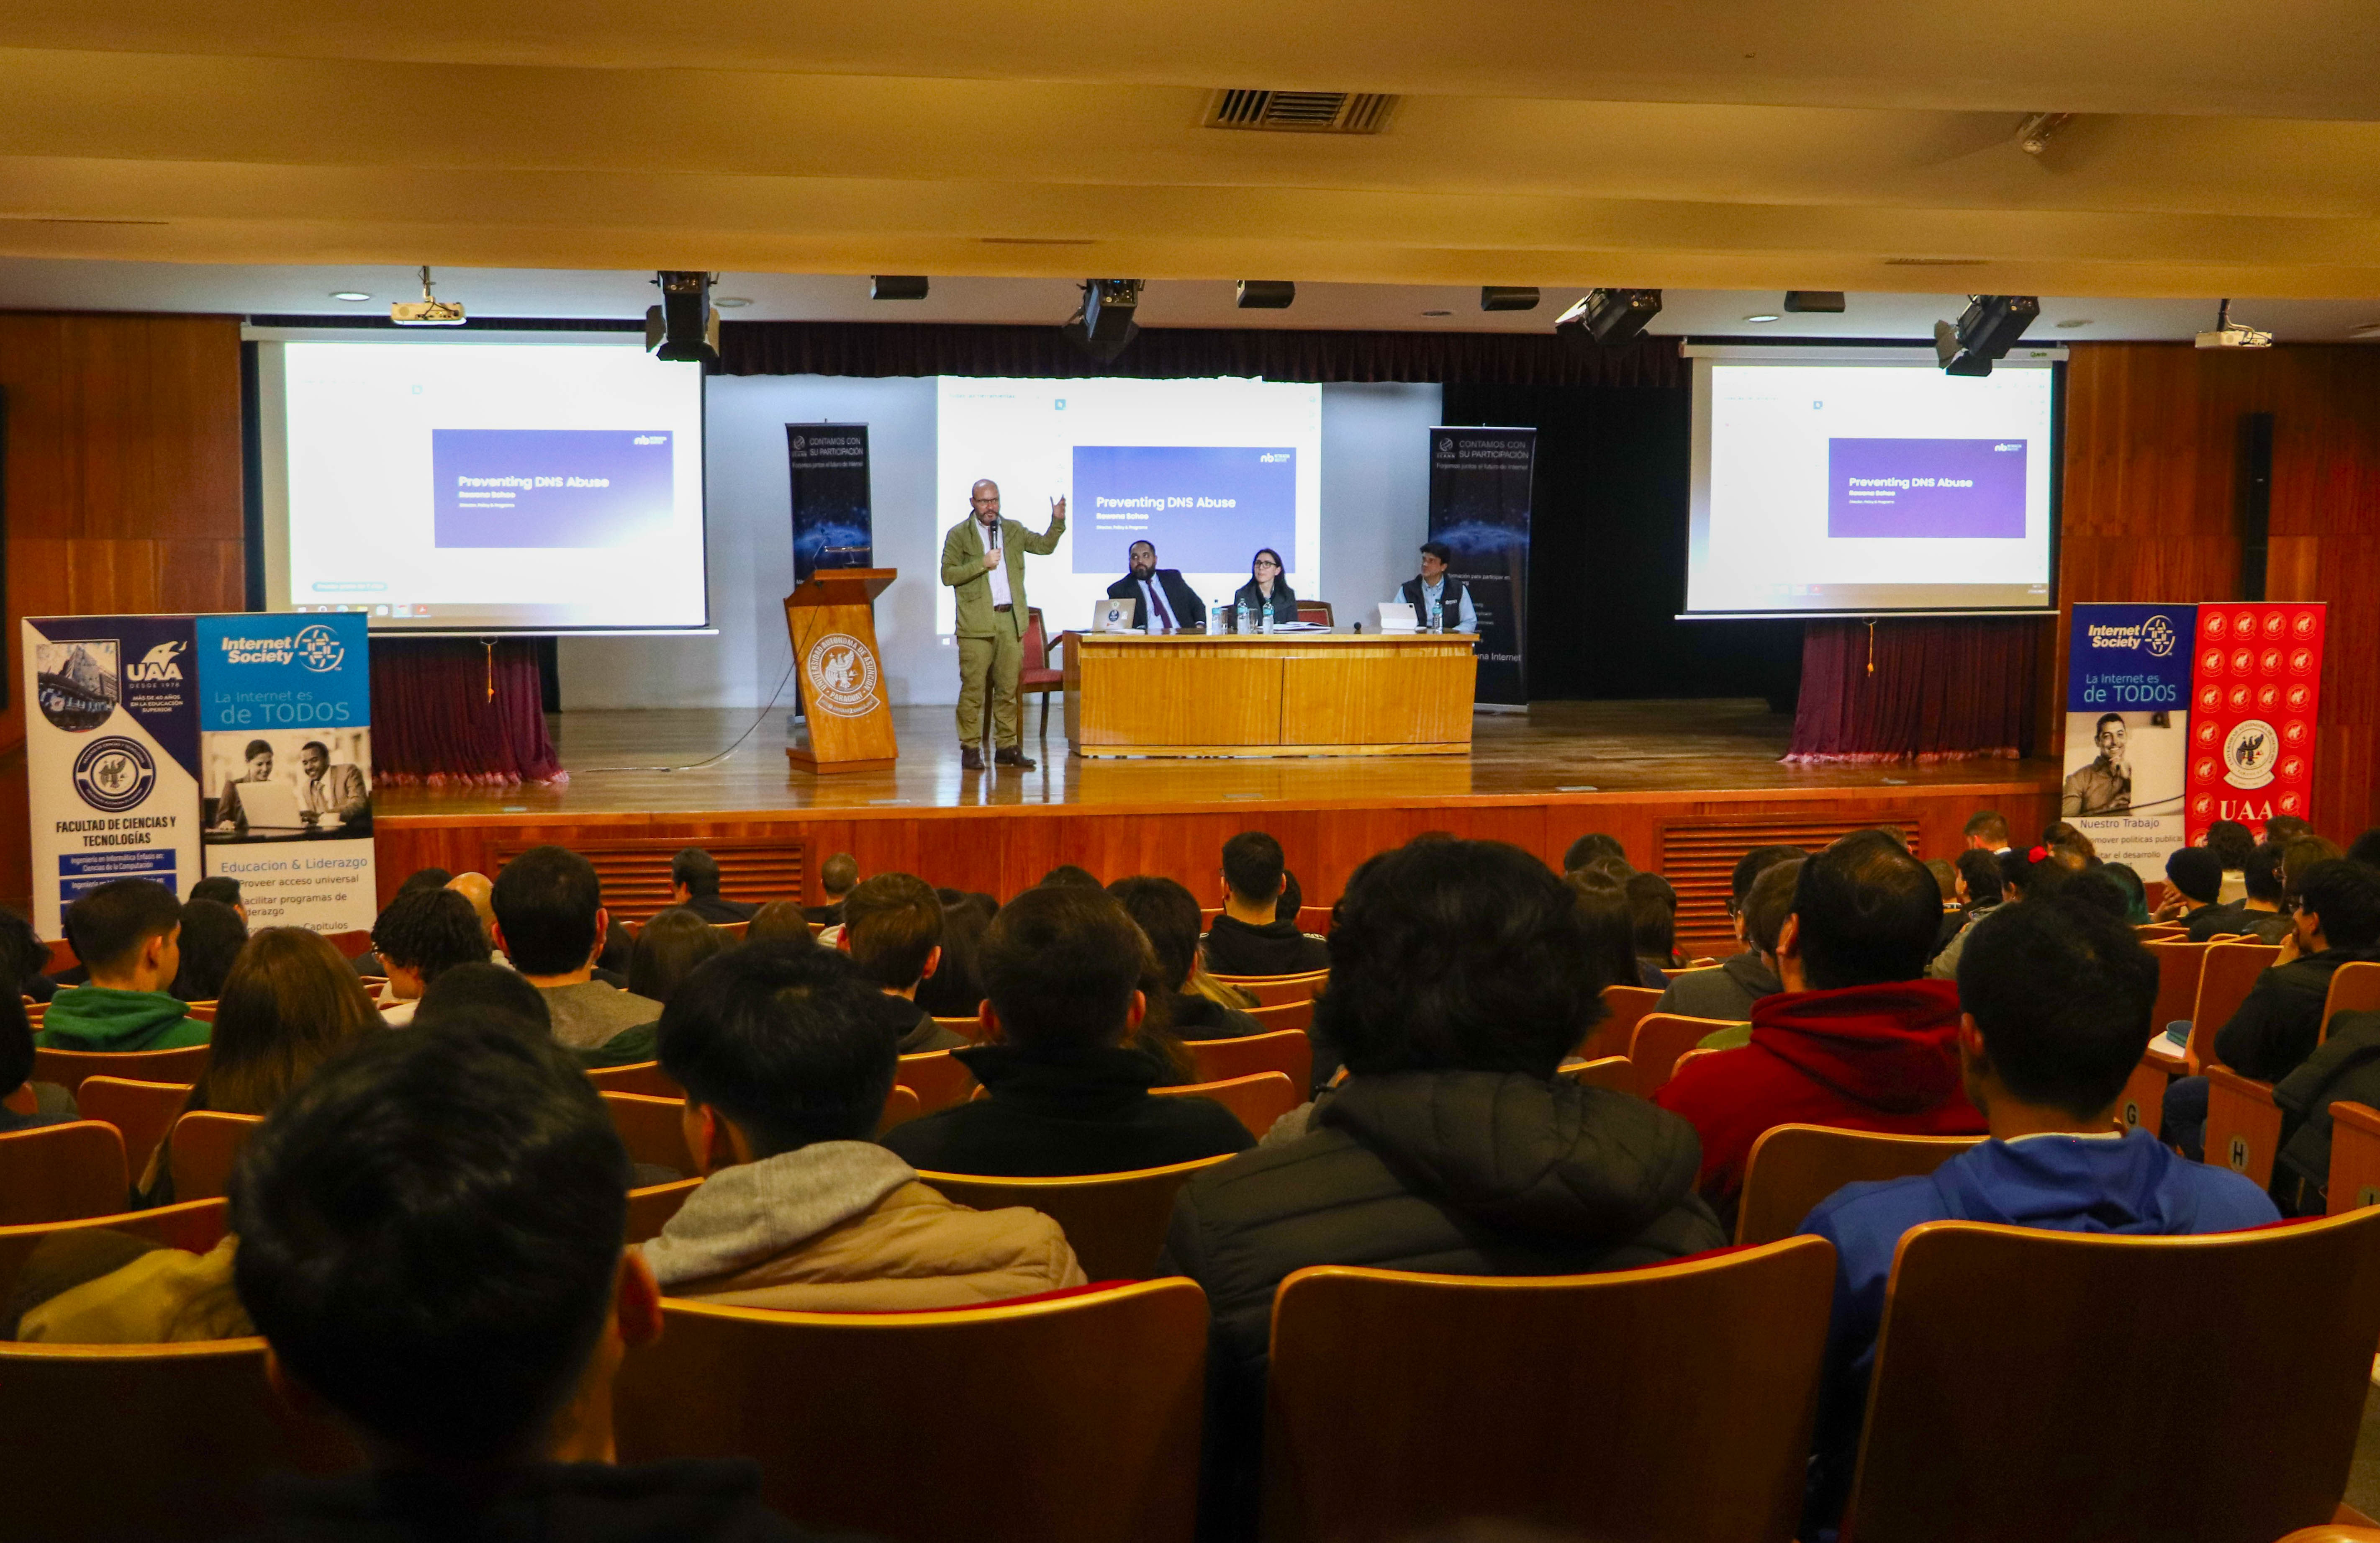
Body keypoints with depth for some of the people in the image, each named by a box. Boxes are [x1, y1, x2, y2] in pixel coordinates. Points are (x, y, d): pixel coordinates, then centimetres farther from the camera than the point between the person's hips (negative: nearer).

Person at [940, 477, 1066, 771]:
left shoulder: (1013, 530, 15)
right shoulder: (959, 535, 3)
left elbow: (1045, 546, 13)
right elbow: (948, 575, -4)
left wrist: (1058, 521, -3)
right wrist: (982, 564, -13)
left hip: (1010, 620, 4)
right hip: (977, 623, -4)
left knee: (1008, 688, 7)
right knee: (973, 688, -3)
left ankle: (1007, 747, 13)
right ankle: (970, 749, 3)